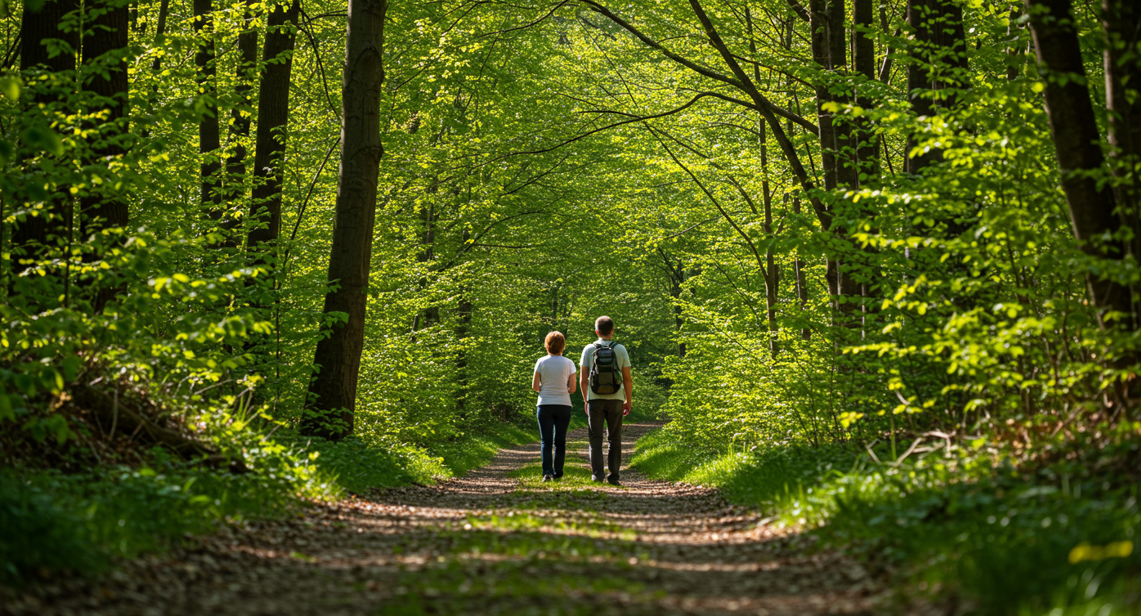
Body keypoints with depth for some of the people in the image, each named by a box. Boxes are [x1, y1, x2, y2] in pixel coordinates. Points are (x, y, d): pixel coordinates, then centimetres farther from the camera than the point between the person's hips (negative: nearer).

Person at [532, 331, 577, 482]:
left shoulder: (541, 362, -3)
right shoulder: (568, 363, -2)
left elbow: (535, 386, -1)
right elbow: (572, 388, -1)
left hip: (545, 406, -1)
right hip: (563, 405, 1)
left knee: (546, 441, 0)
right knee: (560, 440, 10)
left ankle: (547, 471, -14)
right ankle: (557, 472, 12)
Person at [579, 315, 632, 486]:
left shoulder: (589, 349, 1)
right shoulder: (620, 349, 1)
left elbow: (583, 379, 1)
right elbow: (627, 379, 2)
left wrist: (586, 400, 13)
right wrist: (628, 401, 12)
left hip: (595, 399, 0)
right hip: (615, 399, 0)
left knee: (595, 438, 3)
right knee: (614, 439, 7)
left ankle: (597, 473, -6)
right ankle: (613, 476, 4)